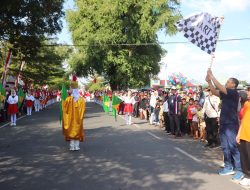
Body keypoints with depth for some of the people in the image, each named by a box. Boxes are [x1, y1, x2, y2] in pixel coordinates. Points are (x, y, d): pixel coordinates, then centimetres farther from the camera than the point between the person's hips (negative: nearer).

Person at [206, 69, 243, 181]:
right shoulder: (225, 94, 12)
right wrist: (209, 81, 0)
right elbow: (215, 92, 9)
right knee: (225, 147, 13)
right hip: (224, 123, 9)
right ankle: (228, 167, 22)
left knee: (233, 147, -7)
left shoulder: (234, 93, -11)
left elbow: (220, 87, -19)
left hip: (231, 124, -9)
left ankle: (239, 171, -1)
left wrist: (212, 76, -14)